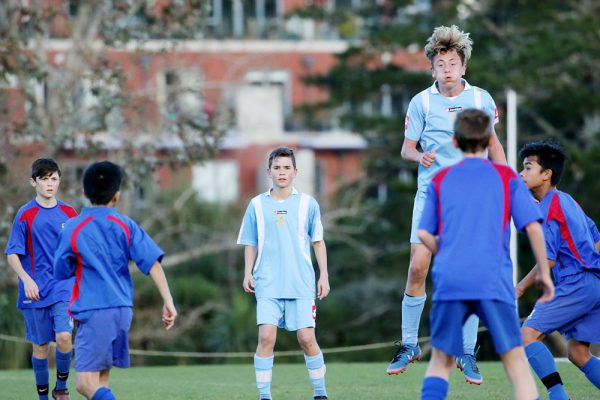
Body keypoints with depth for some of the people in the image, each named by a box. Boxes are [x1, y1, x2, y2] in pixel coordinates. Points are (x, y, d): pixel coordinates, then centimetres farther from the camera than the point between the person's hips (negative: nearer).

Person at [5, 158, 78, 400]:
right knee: (41, 346, 5)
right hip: (35, 290, -1)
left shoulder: (69, 214, 4)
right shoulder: (25, 215, -4)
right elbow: (12, 254, -4)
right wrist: (26, 279, -19)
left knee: (63, 337, -16)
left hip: (64, 289, 1)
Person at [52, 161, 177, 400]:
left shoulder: (73, 228, -3)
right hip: (122, 309, 5)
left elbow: (61, 272, 6)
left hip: (93, 311, -5)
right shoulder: (125, 226, 5)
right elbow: (152, 263, -3)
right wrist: (168, 301, -4)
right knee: (101, 378, 16)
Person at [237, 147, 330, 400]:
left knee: (307, 338, -4)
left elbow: (318, 241, 11)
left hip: (301, 284, 0)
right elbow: (251, 244, 13)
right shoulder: (257, 205, 7)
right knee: (266, 336, -11)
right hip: (268, 285, 0)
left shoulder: (307, 204, 6)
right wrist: (248, 273, 0)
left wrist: (323, 276, 6)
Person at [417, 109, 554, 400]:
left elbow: (424, 234, 10)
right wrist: (544, 272, 11)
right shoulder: (507, 177, 8)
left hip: (449, 279, 2)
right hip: (494, 280, -2)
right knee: (515, 359, 1)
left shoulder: (440, 180, 14)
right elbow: (533, 226, 1)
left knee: (441, 361, 12)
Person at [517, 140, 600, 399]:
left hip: (577, 283, -10)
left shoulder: (549, 207, -8)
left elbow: (549, 260, -13)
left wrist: (522, 286, -2)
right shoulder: (566, 201, 21)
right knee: (577, 352, 12)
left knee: (528, 333, -14)